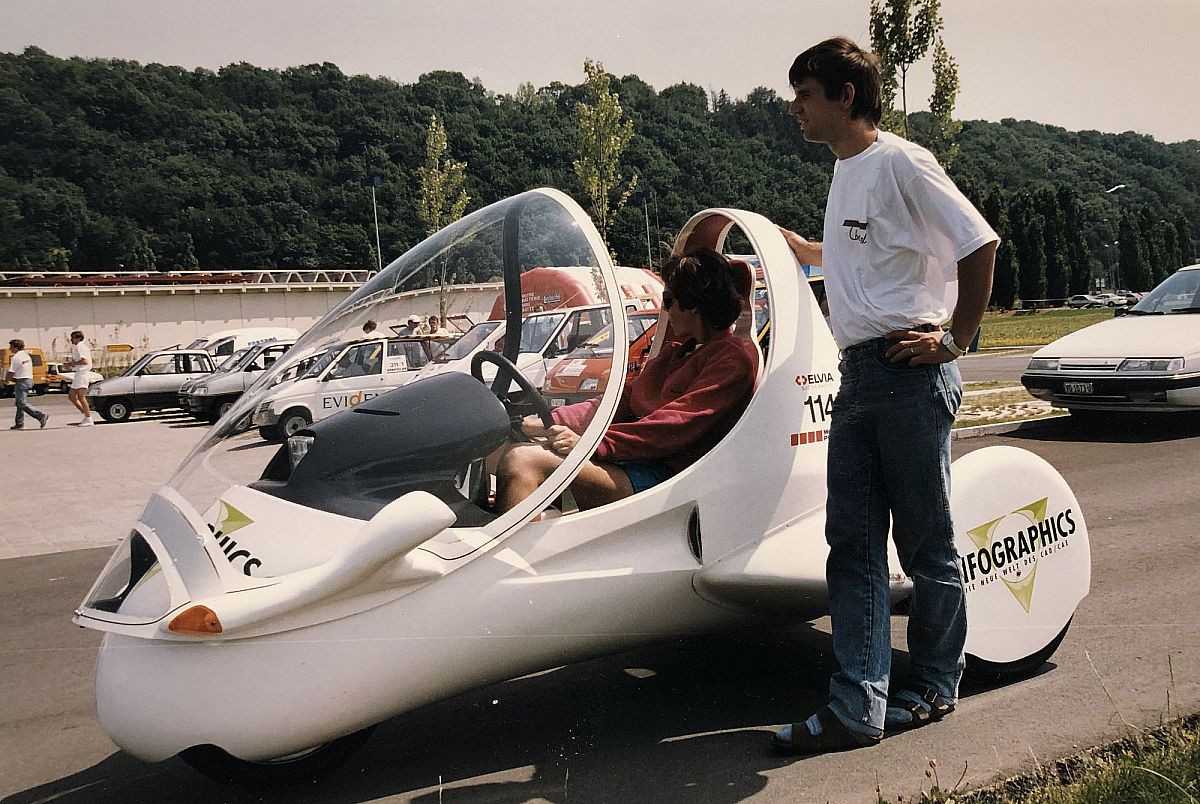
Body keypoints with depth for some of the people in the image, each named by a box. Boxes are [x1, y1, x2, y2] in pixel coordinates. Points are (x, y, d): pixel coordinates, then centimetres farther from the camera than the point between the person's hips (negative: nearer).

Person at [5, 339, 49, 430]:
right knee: (20, 403, 17)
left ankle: (42, 416, -22)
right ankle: (19, 424, 20)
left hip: (21, 382, -9)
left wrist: (7, 379, 6)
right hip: (29, 379, 9)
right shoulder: (27, 355, 12)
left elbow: (10, 373, -16)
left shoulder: (15, 358, -15)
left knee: (23, 404, -11)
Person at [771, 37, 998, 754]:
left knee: (927, 544, 4)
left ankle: (933, 688, 21)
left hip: (911, 373, -8)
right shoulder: (845, 171, 19)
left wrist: (956, 340, -10)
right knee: (853, 545, 3)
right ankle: (858, 707, 7)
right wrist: (793, 244, 35)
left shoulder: (900, 162, -8)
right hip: (857, 376, 9)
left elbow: (980, 244, -12)